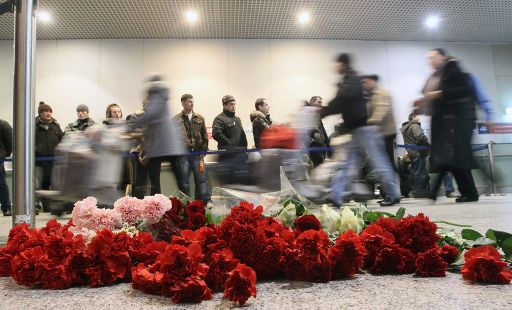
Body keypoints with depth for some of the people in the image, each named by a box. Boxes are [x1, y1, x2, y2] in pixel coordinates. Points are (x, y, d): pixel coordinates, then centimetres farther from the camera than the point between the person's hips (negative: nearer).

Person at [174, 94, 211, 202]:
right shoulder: (176, 119, 2)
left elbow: (205, 136, 10)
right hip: (183, 154, -1)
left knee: (202, 179, 2)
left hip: (197, 154, 1)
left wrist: (203, 151, 3)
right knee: (184, 181, 6)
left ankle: (206, 202, 10)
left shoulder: (200, 118, 9)